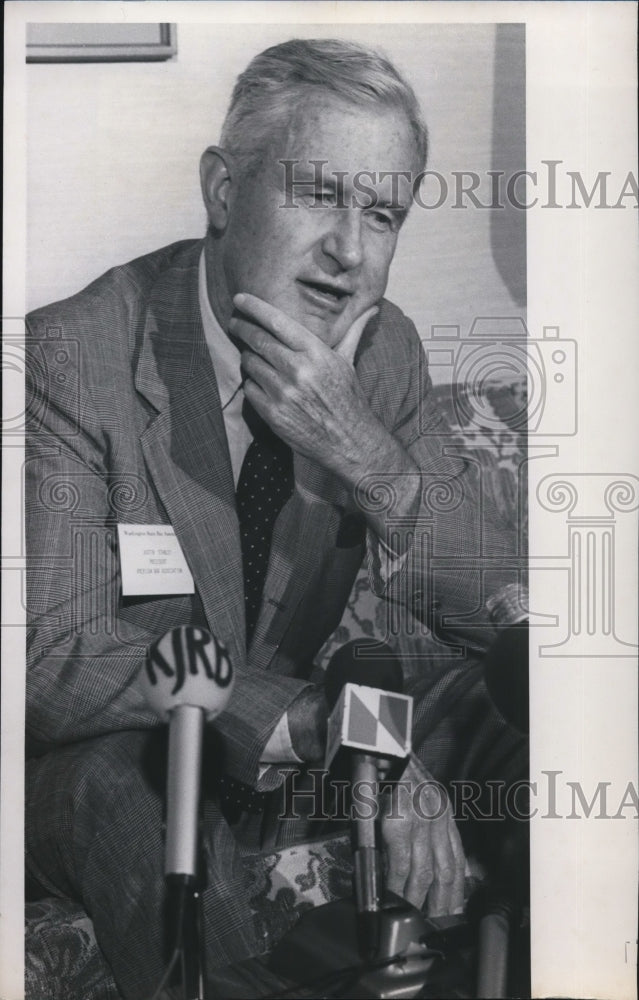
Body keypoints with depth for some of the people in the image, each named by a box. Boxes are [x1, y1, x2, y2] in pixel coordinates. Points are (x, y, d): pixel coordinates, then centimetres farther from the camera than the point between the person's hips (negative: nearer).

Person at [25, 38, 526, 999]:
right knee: (143, 788, -35)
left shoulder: (386, 348, -6)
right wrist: (325, 724, -36)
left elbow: (502, 615, -9)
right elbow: (53, 660, -26)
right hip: (94, 763, -4)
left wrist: (365, 455, -28)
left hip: (286, 759, 5)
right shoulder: (71, 356, -21)